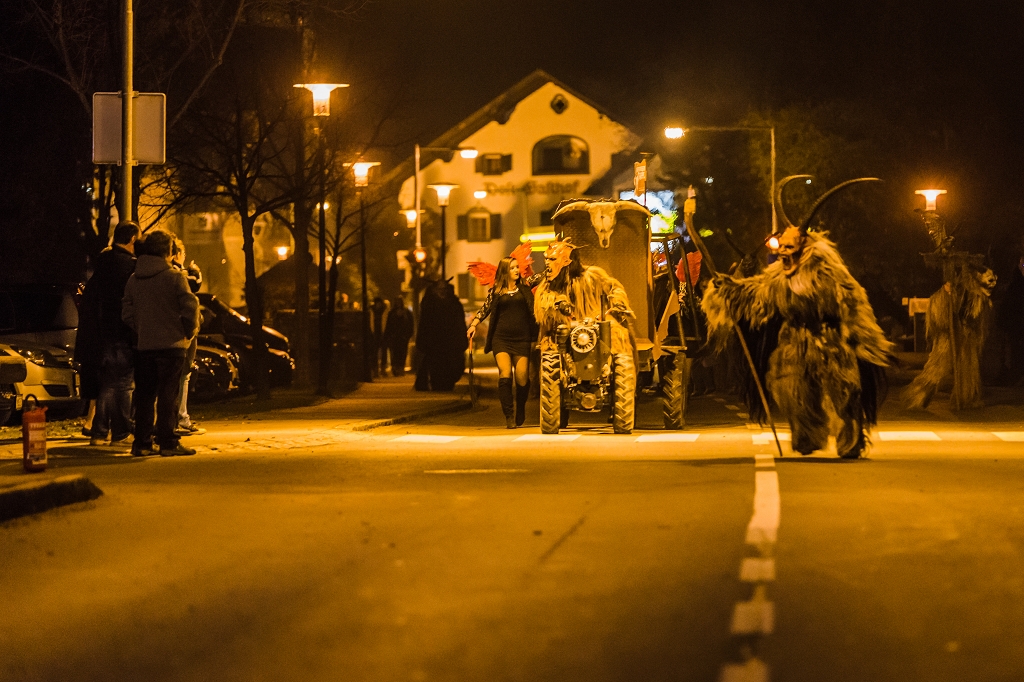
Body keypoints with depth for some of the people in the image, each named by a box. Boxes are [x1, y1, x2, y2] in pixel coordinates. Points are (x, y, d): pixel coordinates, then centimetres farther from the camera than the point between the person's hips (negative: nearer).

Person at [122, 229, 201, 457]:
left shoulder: (133, 280, 8)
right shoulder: (175, 277, -7)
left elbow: (127, 313, 7)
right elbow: (190, 306, -14)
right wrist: (189, 332, 0)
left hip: (143, 346, 4)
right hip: (171, 344, -4)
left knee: (144, 396, 9)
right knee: (168, 396, -1)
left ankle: (142, 443, 9)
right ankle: (167, 442, -2)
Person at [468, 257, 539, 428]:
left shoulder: (525, 287, 10)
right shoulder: (495, 291, 8)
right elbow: (484, 309, 9)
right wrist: (473, 325, -1)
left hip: (521, 339, 1)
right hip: (501, 339, -1)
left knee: (522, 378, -2)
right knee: (505, 375, -17)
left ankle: (520, 412, 25)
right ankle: (509, 416, -13)